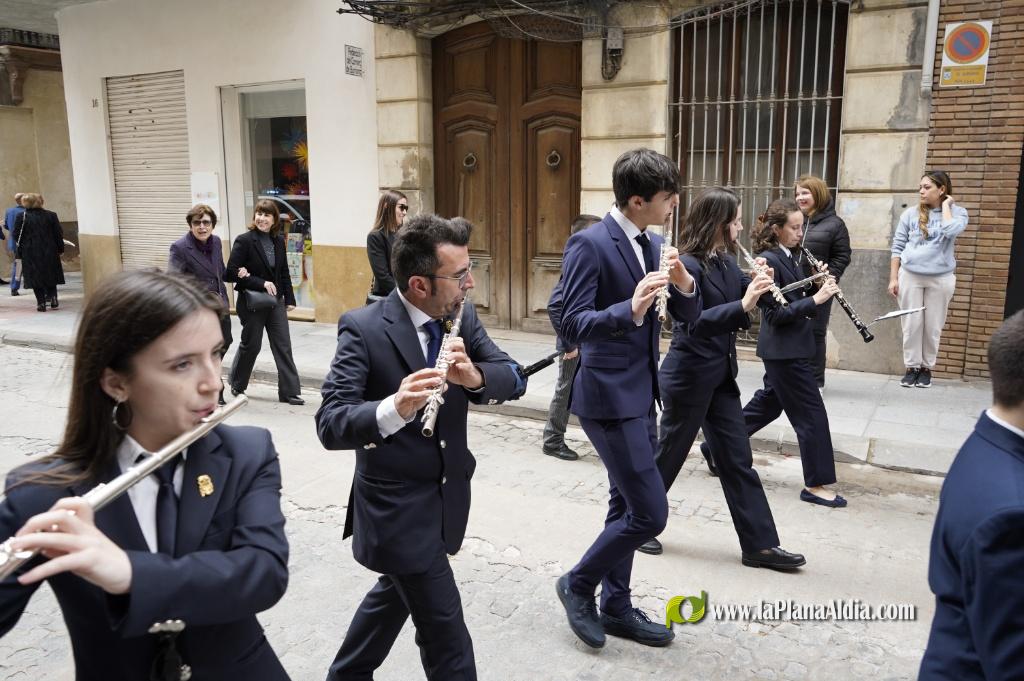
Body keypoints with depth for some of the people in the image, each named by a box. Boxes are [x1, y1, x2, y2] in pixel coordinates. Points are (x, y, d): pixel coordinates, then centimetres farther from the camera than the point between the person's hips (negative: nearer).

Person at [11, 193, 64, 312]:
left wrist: (18, 252, 5)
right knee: (50, 275, 17)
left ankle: (41, 303, 2)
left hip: (30, 253, -2)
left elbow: (17, 235, -5)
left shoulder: (22, 217, -6)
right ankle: (52, 298, 8)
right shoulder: (51, 215, -3)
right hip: (49, 252, 2)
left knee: (35, 277, 4)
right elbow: (59, 233, -1)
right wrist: (60, 248, 7)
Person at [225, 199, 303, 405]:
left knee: (283, 346, 1)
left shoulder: (278, 241, 5)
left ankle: (289, 391, 6)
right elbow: (231, 272, -15)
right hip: (253, 302, -5)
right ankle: (237, 385, 31)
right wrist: (261, 283, -20)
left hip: (276, 301, 5)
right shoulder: (244, 241, -11)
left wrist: (290, 299, 8)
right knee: (250, 345, 9)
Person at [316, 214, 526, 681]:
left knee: (397, 590, 27)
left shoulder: (462, 317, -2)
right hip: (395, 505, -7)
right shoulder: (363, 328, -20)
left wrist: (473, 375, -31)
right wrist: (393, 408, -46)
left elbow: (513, 378, -9)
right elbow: (330, 423, -26)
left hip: (445, 496, 7)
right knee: (445, 632, 2)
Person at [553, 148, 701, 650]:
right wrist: (629, 311, -37)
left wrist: (684, 282, -13)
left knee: (627, 506, 16)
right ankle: (578, 583, 16)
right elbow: (572, 326, -22)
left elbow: (688, 316, 8)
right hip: (609, 396, -9)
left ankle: (616, 607, 31)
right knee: (649, 513, -6)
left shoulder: (652, 244, 8)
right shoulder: (589, 243, -16)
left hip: (641, 393, 9)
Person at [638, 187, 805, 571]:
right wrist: (743, 305, -38)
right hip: (688, 377, -8)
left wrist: (758, 284, -6)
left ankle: (760, 545, 17)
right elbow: (693, 324, -28)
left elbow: (738, 297, 14)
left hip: (720, 377, 8)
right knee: (669, 455, 7)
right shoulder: (687, 265, -18)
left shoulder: (726, 262, 6)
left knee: (738, 461, 10)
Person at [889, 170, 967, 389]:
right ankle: (912, 367, 15)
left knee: (933, 327, 6)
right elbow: (897, 246, 4)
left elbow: (951, 231, -23)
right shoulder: (910, 213, 3)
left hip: (941, 279, -1)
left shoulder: (957, 212, 1)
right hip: (910, 276, 1)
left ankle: (927, 368, 19)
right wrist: (893, 278, -1)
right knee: (912, 325, 4)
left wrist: (945, 205, -9)